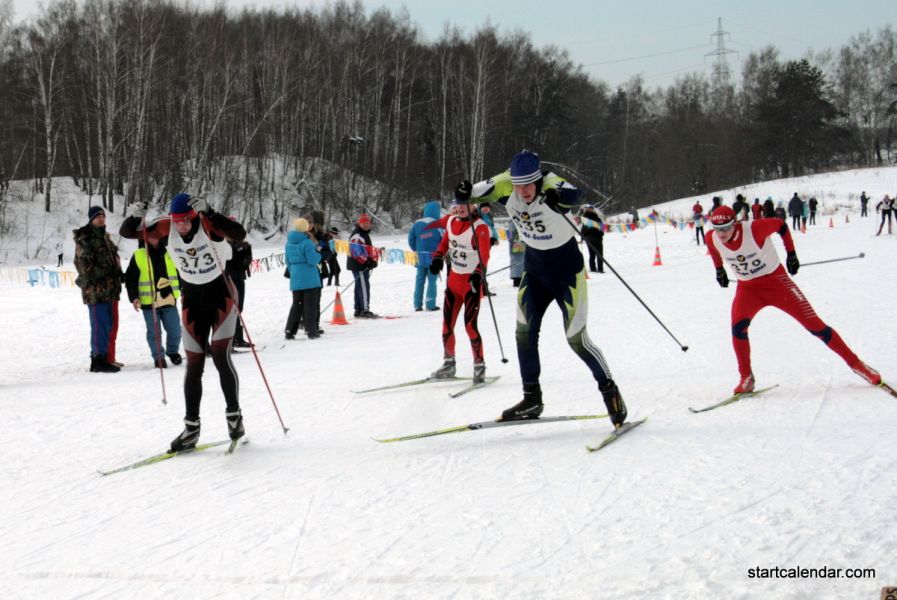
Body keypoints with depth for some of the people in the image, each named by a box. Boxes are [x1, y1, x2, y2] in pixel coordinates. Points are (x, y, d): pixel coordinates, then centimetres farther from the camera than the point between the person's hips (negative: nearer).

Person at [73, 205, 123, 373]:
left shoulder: (105, 237, 19)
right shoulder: (85, 239, -8)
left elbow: (114, 258, 28)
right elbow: (82, 263, -14)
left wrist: (118, 274, 14)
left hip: (111, 288, 9)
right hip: (96, 289, -9)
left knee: (111, 324, 12)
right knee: (100, 324, -10)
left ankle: (108, 358, 21)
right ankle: (98, 359, -8)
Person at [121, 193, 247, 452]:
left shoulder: (209, 224, -21)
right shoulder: (167, 227, -11)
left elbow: (239, 234, -39)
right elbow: (127, 233, -7)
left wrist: (208, 213, -46)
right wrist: (135, 217, -28)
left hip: (221, 295, -3)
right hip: (192, 300, 4)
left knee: (221, 357, -16)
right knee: (194, 366, 3)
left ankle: (234, 416, 1)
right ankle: (191, 428, 11)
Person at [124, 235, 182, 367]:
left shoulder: (170, 253, 7)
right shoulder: (138, 256, -2)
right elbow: (130, 278, 1)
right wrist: (134, 297, -8)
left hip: (169, 300, 2)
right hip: (148, 302, -2)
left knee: (175, 330, 4)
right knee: (154, 332, 2)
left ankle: (173, 352, 29)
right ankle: (158, 357, 18)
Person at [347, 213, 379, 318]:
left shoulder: (365, 234, 21)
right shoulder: (357, 235, -13)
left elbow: (370, 249, 25)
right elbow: (357, 250, -23)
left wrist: (373, 260, 12)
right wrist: (368, 260, -25)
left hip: (364, 265, 11)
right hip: (358, 265, -11)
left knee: (360, 287, 14)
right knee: (364, 287, -13)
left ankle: (358, 310, 19)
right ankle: (365, 310, -15)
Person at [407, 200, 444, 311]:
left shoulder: (417, 223, 2)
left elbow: (411, 239, 5)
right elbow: (444, 239, -8)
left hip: (420, 256, 4)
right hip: (433, 256, -4)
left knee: (419, 280, 10)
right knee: (432, 281, 1)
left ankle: (417, 304, 11)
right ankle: (430, 305, -1)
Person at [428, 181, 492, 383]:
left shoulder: (480, 227, -16)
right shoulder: (451, 221, 4)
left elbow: (484, 255, -24)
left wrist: (479, 274, -40)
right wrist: (438, 257, 0)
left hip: (472, 282, -7)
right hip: (453, 279, 7)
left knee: (470, 325, -10)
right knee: (447, 323, 10)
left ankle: (479, 366, 3)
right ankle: (449, 363, 24)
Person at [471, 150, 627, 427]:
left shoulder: (550, 184, -29)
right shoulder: (507, 185, -15)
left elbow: (575, 196, -47)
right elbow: (478, 192, -17)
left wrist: (559, 197, -69)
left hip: (567, 269, -5)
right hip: (535, 267, 5)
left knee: (576, 339, -5)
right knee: (525, 332, 1)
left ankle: (609, 390, 15)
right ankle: (532, 399, 13)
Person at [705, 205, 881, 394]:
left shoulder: (754, 230, -29)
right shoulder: (712, 239, -16)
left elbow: (780, 225, -9)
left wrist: (791, 253, -2)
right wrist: (719, 270, 20)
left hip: (775, 281, -3)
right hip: (747, 288, 3)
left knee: (814, 324, -4)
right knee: (738, 327, -23)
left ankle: (855, 363, 8)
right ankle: (746, 378, -5)